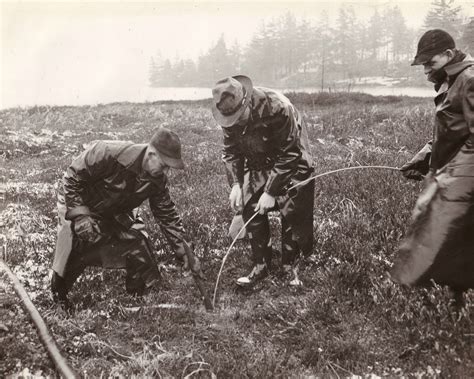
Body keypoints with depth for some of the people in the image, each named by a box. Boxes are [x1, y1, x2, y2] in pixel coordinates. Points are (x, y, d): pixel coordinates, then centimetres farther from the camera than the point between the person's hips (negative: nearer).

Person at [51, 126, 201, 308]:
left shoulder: (157, 179, -17)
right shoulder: (108, 154, -37)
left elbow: (168, 215, -6)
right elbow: (72, 177, -26)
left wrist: (184, 250, -8)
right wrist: (79, 214, -32)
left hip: (115, 211, 5)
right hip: (76, 202, -5)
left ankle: (137, 297, 18)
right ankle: (58, 289, -4)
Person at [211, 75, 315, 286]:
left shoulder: (277, 108, -35)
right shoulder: (228, 113, -17)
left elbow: (289, 155, -28)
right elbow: (230, 150, -3)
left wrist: (271, 191, -27)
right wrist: (235, 184, -16)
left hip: (292, 162, -5)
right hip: (258, 165, 5)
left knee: (291, 215, -6)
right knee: (250, 211, -3)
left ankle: (290, 269, 12)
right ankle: (260, 266, 10)